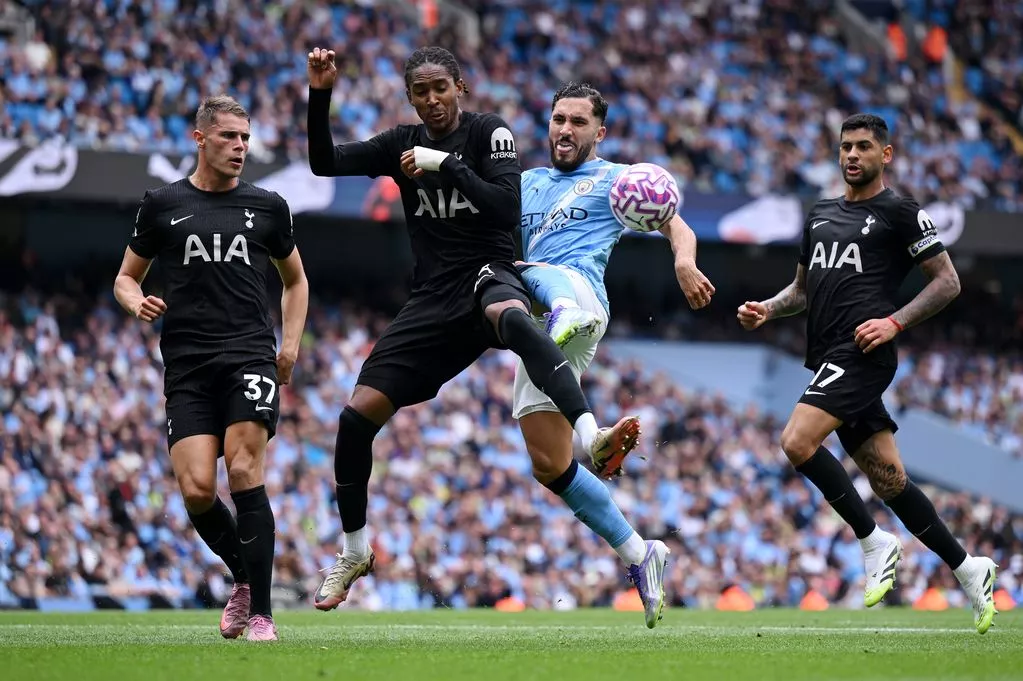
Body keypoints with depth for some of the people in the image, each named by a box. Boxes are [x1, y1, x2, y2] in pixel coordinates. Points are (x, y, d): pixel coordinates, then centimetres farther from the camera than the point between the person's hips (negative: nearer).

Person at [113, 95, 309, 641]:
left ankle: (261, 614, -13)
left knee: (243, 472, -18)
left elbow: (295, 279, 25)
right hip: (187, 366, 1)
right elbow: (126, 277, 18)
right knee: (196, 489, -12)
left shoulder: (268, 207, 12)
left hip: (251, 356, -1)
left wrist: (291, 343, 11)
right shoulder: (162, 205, 10)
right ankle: (245, 578, 17)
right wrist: (136, 302, -6)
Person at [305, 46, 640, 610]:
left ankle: (590, 436, -63)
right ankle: (355, 553, 17)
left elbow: (507, 206, -13)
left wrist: (446, 165, -19)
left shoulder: (489, 133, -1)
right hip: (433, 296, 5)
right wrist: (320, 96, -7)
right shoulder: (403, 144, 11)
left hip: (486, 274, -5)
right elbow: (324, 163, 6)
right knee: (357, 414, -4)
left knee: (511, 316, -44)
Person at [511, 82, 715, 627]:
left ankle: (569, 319, -77)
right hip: (532, 324, 5)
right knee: (549, 466, -1)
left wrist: (684, 261, -16)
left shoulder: (617, 179, 19)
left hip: (577, 287, -5)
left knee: (544, 276, -42)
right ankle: (637, 556, 8)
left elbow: (676, 226, 9)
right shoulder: (527, 183, 33)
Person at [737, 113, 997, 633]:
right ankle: (967, 568, 15)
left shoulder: (900, 213, -1)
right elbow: (802, 288, 28)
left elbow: (947, 281, -2)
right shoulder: (821, 215, 20)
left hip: (861, 353, -7)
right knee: (888, 478, 5)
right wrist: (766, 310, 8)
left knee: (798, 440, -23)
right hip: (832, 360, 7)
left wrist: (895, 322, -13)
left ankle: (874, 542, -10)